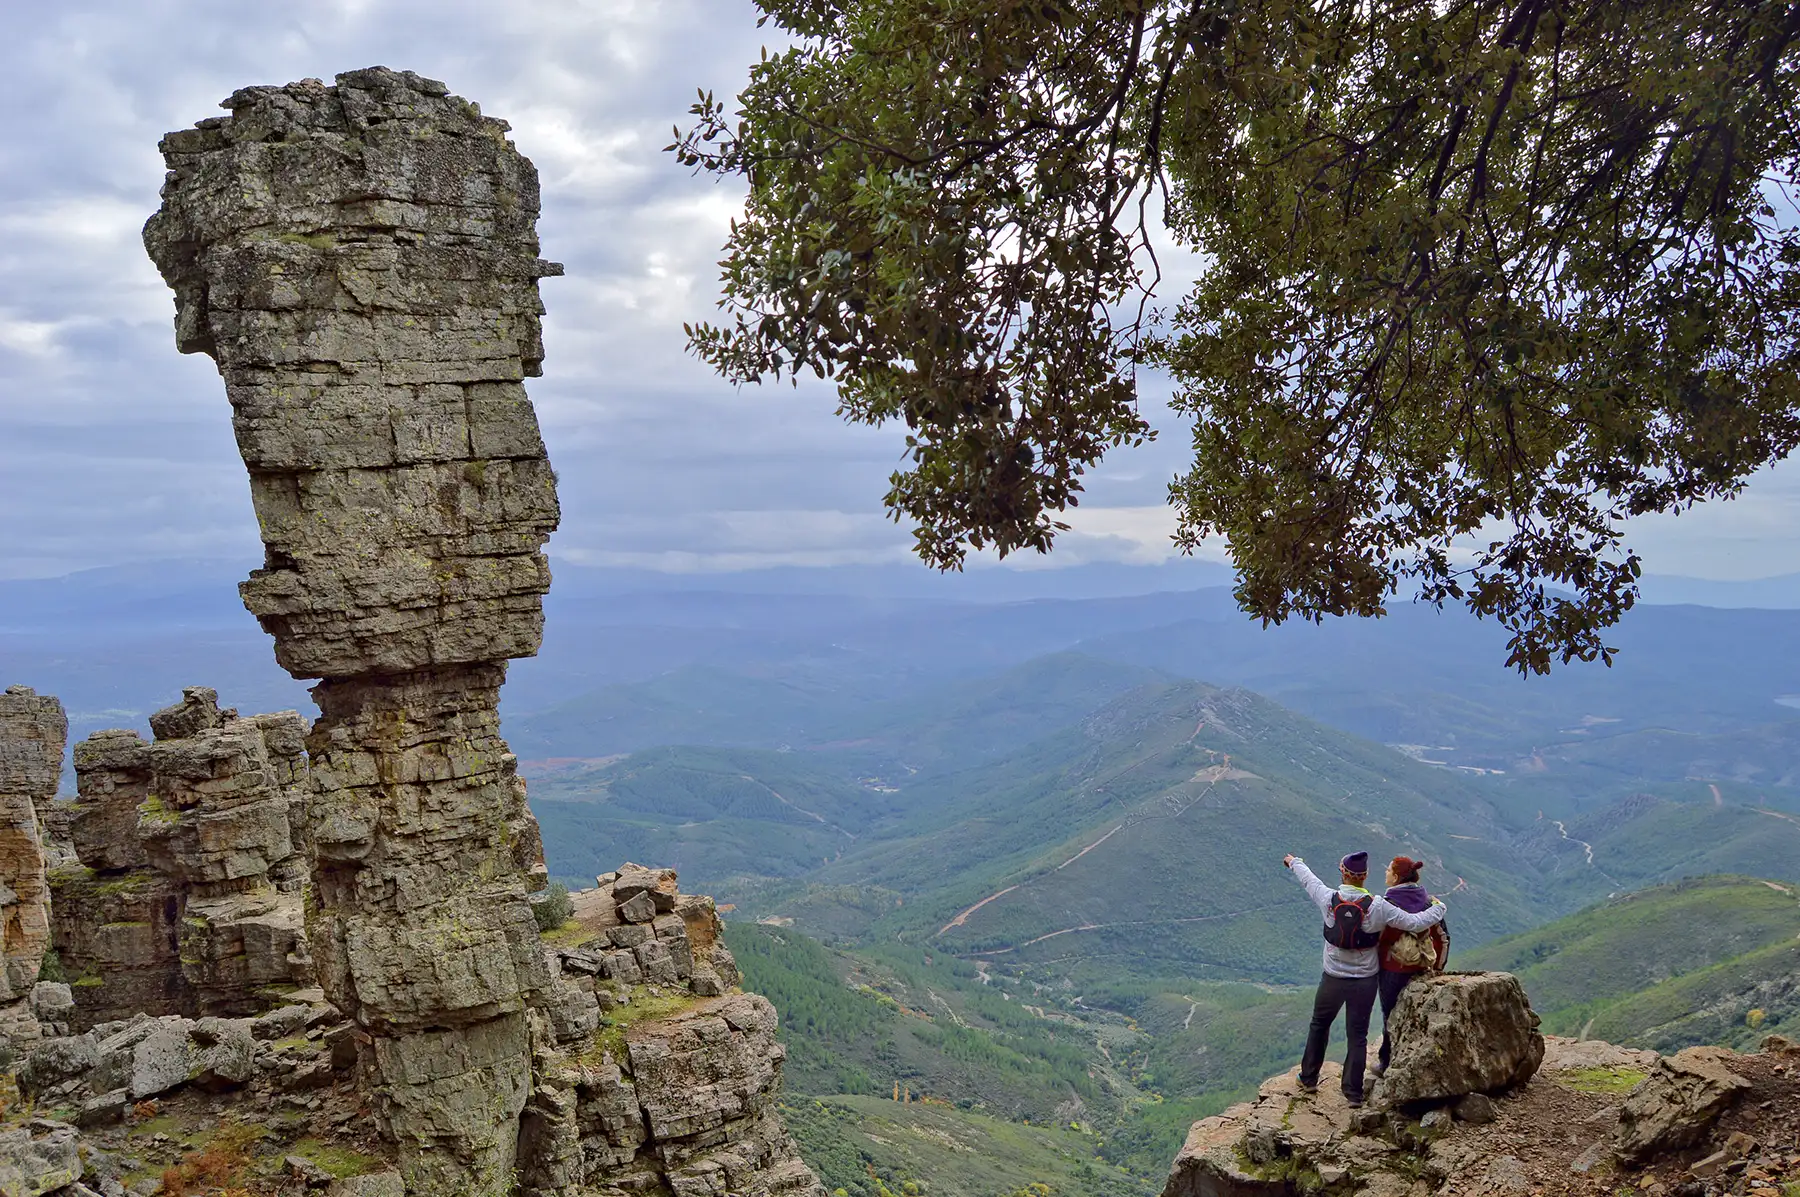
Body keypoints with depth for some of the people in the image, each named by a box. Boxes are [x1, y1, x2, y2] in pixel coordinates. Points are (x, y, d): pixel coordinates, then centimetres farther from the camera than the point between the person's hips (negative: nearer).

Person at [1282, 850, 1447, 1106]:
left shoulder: (1329, 899, -15)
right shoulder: (1378, 906, -19)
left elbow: (1308, 879, 5)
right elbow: (1414, 923, -13)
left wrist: (1294, 862, 26)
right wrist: (1438, 909, 7)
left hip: (1333, 979, 1)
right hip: (1365, 981, -1)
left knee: (1319, 1025, 22)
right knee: (1358, 1036, 11)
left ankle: (1309, 1078, 32)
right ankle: (1353, 1093, 16)